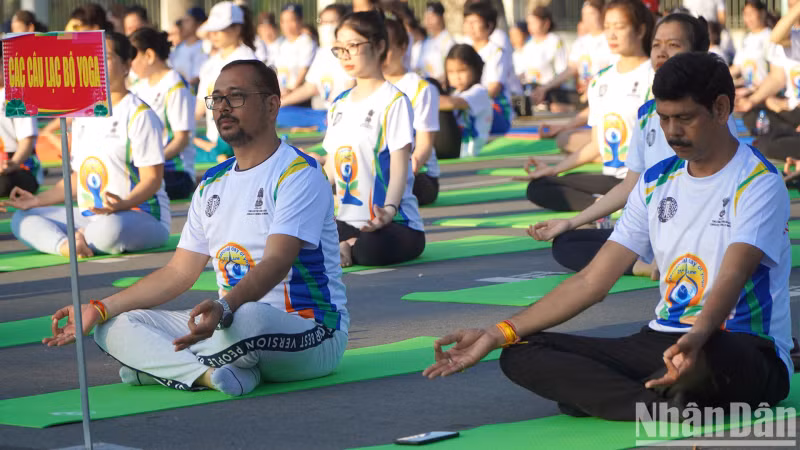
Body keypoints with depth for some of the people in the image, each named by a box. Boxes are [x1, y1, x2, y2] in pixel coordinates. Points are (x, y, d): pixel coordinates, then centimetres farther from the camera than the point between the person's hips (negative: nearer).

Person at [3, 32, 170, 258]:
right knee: (22, 219, -3)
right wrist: (37, 200, 13)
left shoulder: (139, 114, -7)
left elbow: (152, 179, -14)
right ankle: (65, 245, -31)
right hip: (89, 216, 8)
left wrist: (123, 204, -32)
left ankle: (80, 239, -9)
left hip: (142, 216, -8)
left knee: (109, 227, -42)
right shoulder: (83, 115, 18)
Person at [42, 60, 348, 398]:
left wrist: (223, 309, -42)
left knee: (247, 318, -43)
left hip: (311, 335, -8)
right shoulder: (213, 184, 16)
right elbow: (178, 273, 16)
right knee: (114, 326, -6)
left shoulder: (299, 174, -9)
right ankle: (209, 373, -27)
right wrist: (99, 309, 6)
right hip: (229, 321, 8)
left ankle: (158, 364, -19)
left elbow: (276, 263, -24)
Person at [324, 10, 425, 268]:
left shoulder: (393, 101, -7)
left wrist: (389, 209, -30)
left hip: (396, 223, -5)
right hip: (348, 221, 5)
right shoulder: (338, 105, 16)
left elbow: (399, 165, -15)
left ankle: (348, 249, -10)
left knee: (371, 249, -40)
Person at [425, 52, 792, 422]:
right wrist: (497, 334, 1)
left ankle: (595, 393, -16)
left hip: (748, 353, -7)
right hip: (663, 343, 7)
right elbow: (592, 281, 10)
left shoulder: (759, 184, -9)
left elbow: (731, 279, -26)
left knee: (707, 354, -46)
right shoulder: (656, 182, 12)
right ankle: (661, 402, -27)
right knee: (520, 355, -10)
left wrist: (695, 340, -48)